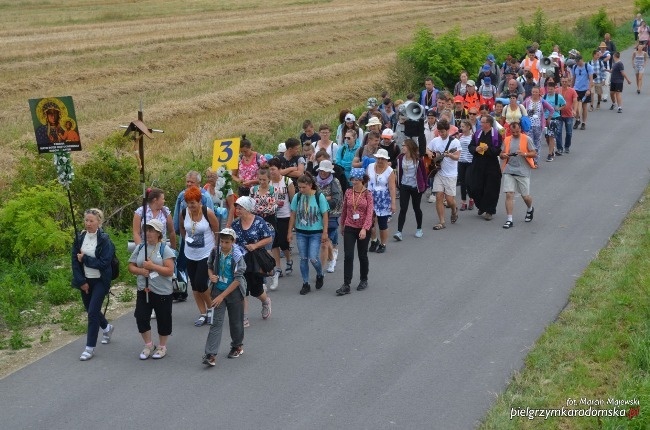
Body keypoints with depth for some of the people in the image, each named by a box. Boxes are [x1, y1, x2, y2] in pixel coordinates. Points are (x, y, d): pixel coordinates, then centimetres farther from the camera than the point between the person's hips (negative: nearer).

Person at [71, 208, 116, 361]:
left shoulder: (104, 239, -13)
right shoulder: (80, 238, 0)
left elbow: (104, 263, -19)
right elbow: (75, 261, -1)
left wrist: (85, 259, -17)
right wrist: (81, 281, -9)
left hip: (100, 281, -5)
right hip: (85, 280, 5)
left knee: (93, 312, -9)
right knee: (90, 309, 19)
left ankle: (90, 348, 0)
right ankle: (107, 328, 49)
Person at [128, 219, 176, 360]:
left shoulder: (165, 249, -9)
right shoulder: (139, 248, 5)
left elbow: (169, 271, -16)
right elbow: (131, 266, 8)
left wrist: (152, 266, -23)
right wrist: (141, 271, -13)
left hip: (162, 291, -4)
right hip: (143, 290, 4)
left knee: (163, 319, 7)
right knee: (141, 317, -1)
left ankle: (162, 347, 26)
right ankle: (148, 345, 18)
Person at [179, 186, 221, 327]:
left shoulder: (208, 213, -17)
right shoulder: (184, 213, -6)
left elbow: (217, 232, -5)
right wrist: (186, 239, 8)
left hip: (206, 254, -5)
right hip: (190, 255, 5)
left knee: (200, 284, -11)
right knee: (194, 285, 8)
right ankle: (202, 314, 20)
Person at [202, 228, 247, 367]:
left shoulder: (237, 257, -17)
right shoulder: (215, 252, -5)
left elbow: (237, 280, -17)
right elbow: (210, 266, 14)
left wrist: (222, 296, -19)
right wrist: (211, 276, -10)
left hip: (234, 292, -2)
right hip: (218, 290, 2)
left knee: (236, 321, 13)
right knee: (216, 322, -5)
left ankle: (237, 346, 38)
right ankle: (211, 355, -10)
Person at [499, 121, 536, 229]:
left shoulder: (527, 139, -1)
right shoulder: (507, 140, 9)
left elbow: (533, 153, -1)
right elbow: (501, 154, 14)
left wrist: (524, 154, -20)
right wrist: (504, 155, -10)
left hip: (523, 171, -2)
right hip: (509, 170, 2)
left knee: (525, 196, 6)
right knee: (509, 194, -7)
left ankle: (530, 209, 40)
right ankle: (509, 220, -5)